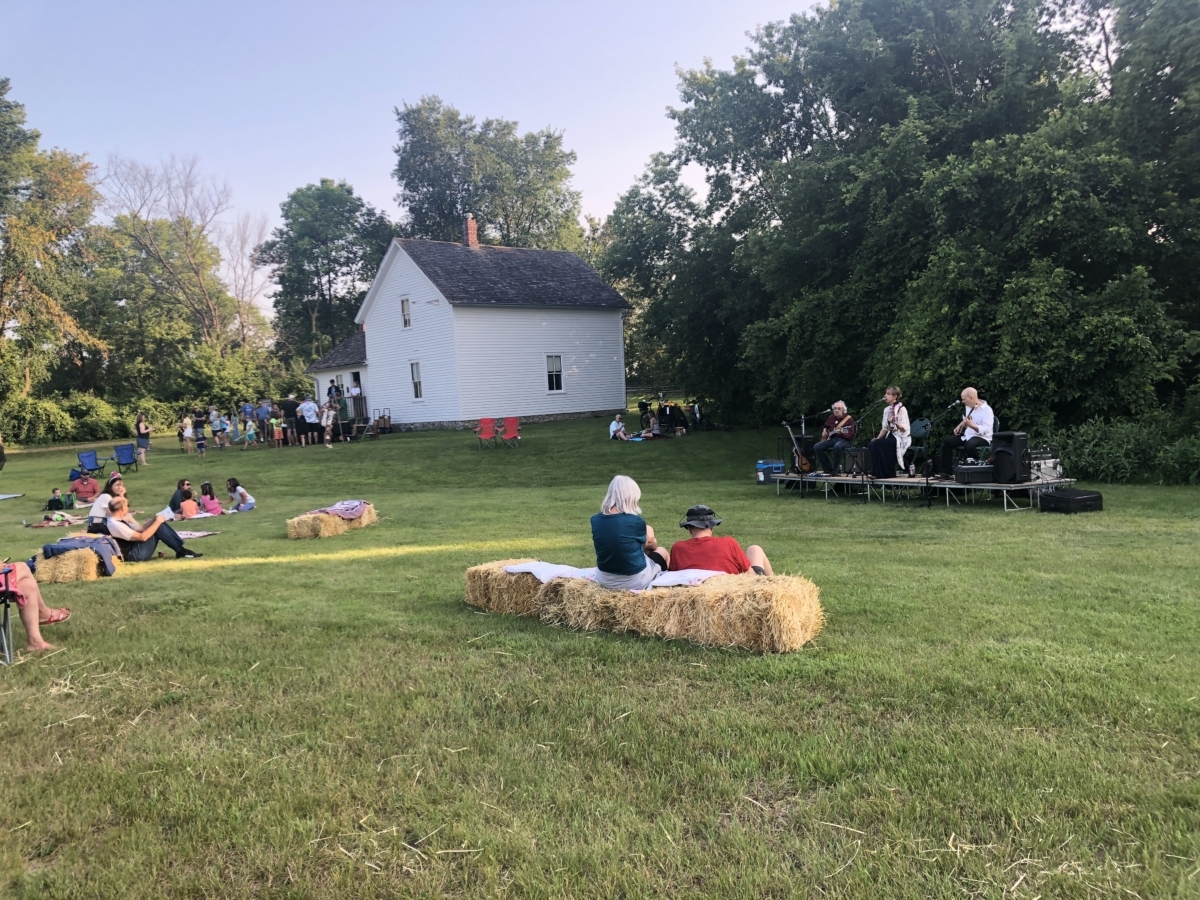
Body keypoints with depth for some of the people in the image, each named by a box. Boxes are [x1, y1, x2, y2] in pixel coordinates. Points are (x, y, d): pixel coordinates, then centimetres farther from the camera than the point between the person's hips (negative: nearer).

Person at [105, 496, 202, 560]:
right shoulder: (115, 525, -21)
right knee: (159, 525, -16)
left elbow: (139, 531, 13)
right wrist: (157, 522, -16)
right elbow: (142, 537, -24)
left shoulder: (118, 521, 10)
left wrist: (154, 520, 0)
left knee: (158, 522, 2)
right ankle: (182, 551, -8)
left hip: (137, 550, 10)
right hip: (135, 555, -10)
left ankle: (181, 550, -3)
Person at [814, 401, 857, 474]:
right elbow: (825, 427, 32)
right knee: (817, 447, -17)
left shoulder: (848, 418, -6)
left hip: (844, 440, -6)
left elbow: (851, 436, -12)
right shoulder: (831, 418, 12)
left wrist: (841, 433, -29)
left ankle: (835, 470, -23)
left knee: (837, 446, -41)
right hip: (831, 439, 6)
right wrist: (824, 431, 10)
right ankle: (828, 469, -8)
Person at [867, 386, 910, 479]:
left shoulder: (901, 409, -8)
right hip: (890, 436, 7)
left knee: (878, 444, -29)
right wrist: (878, 438, 0)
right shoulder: (886, 409, 13)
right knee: (871, 445, -21)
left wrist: (894, 423, -34)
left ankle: (885, 473, -21)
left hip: (900, 438, -7)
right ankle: (876, 472, -15)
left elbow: (905, 429, -15)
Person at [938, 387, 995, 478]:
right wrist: (960, 426, 9)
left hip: (982, 438, -9)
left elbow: (986, 430, -26)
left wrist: (972, 425, -39)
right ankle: (947, 471, -2)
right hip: (967, 436, 9)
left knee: (969, 445, -39)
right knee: (946, 441, -3)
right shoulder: (969, 407, 9)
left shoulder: (987, 410, -17)